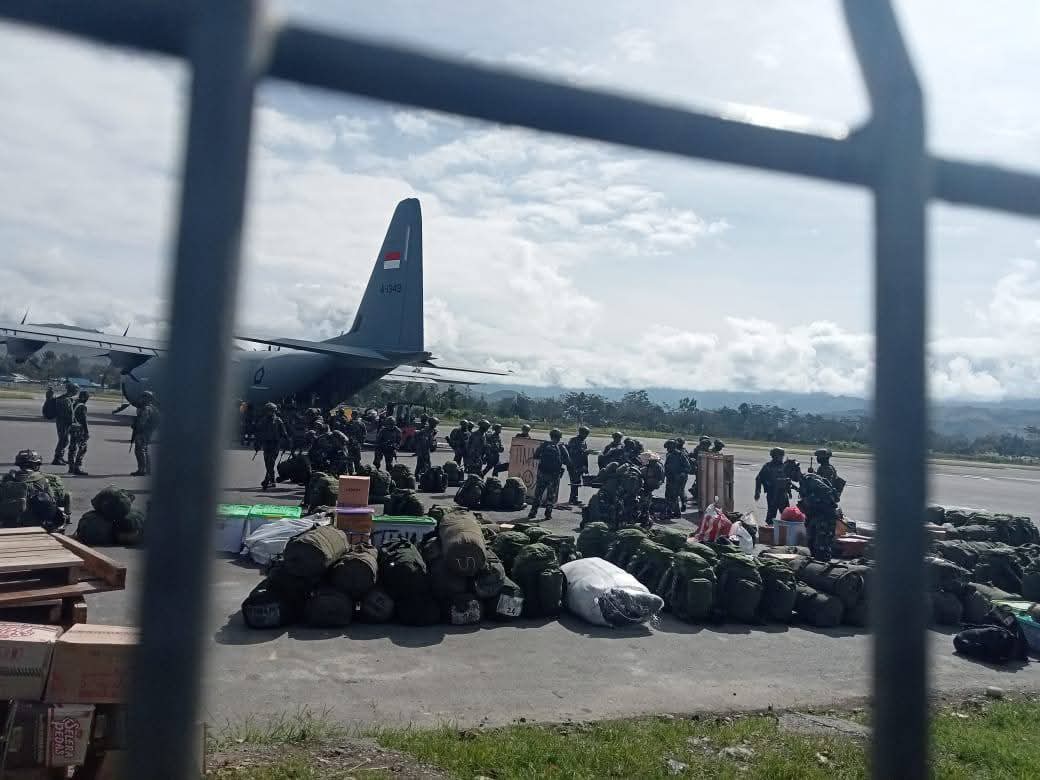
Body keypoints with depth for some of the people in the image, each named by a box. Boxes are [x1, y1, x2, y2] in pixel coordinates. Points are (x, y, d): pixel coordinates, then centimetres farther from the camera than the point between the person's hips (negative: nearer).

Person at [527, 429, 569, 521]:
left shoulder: (543, 445, 0)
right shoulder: (561, 448, -4)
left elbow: (535, 456, 5)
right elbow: (566, 461, -3)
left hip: (542, 473, 1)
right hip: (554, 475, -1)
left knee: (538, 493, 10)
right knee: (551, 495, 9)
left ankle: (533, 512, 10)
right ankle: (548, 513, 9)